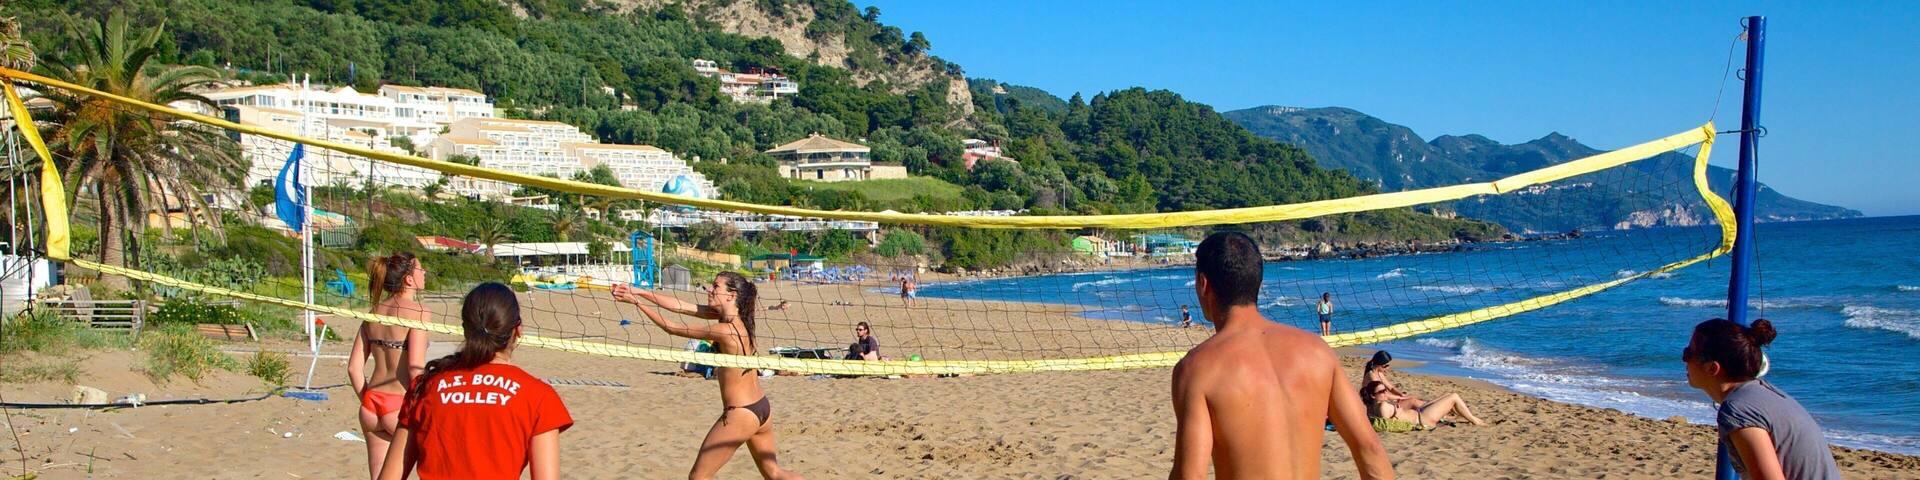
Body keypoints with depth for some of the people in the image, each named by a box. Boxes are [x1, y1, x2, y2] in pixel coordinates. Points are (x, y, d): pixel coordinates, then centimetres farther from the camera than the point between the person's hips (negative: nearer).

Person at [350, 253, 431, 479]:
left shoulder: (374, 313, 9)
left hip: (371, 405, 7)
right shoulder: (416, 311, -11)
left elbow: (354, 367, 9)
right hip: (401, 405, -7)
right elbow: (415, 367, -19)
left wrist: (367, 401, 19)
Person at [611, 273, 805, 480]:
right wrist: (641, 293, 2)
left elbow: (672, 328, -14)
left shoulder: (724, 330, -21)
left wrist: (638, 303, -8)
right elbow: (683, 307, 4)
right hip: (762, 408, 9)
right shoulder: (733, 316, 3)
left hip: (740, 414, -9)